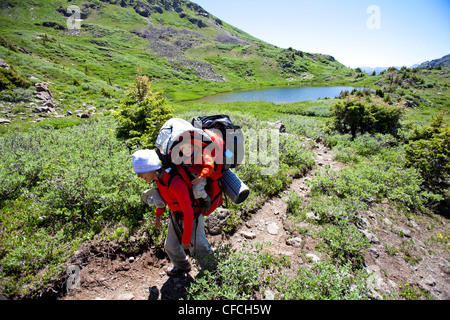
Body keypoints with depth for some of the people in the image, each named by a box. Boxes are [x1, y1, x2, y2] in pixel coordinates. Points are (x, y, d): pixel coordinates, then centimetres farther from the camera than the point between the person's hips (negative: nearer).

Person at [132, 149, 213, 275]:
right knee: (170, 246, 21)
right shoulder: (158, 177, -12)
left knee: (199, 250, 5)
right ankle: (183, 266, 50)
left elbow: (189, 213, -32)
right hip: (176, 216, 8)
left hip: (192, 218, -8)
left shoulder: (176, 184, -39)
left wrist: (186, 239, -23)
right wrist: (158, 215, 14)